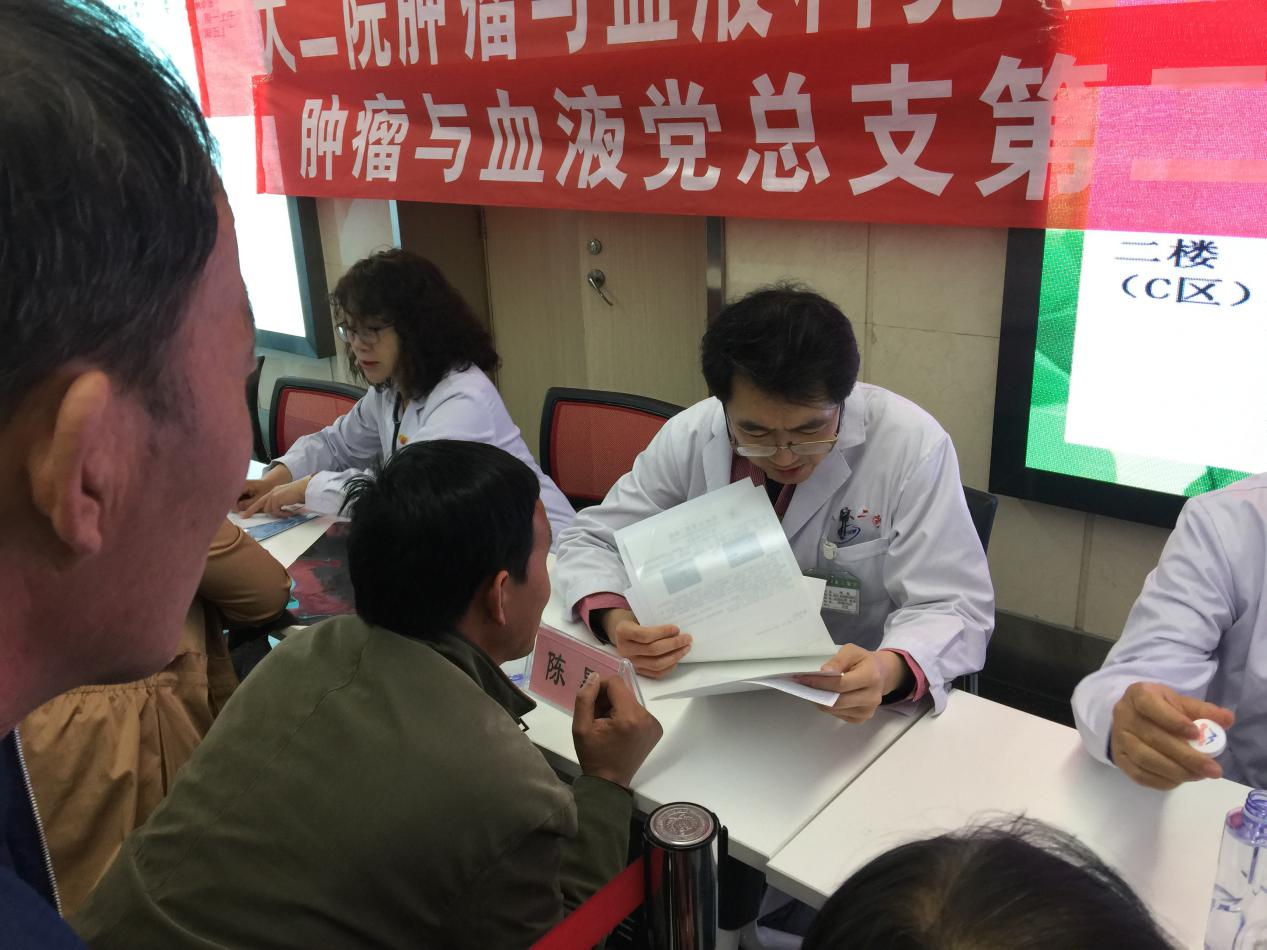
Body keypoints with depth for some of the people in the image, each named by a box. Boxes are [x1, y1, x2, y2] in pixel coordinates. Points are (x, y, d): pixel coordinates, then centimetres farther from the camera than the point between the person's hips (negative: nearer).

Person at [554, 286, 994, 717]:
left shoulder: (912, 444, -17)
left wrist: (889, 670, -35)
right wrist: (616, 620, -21)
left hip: (863, 700, -1)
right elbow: (591, 539, -1)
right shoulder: (690, 436, -10)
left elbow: (955, 607, -14)